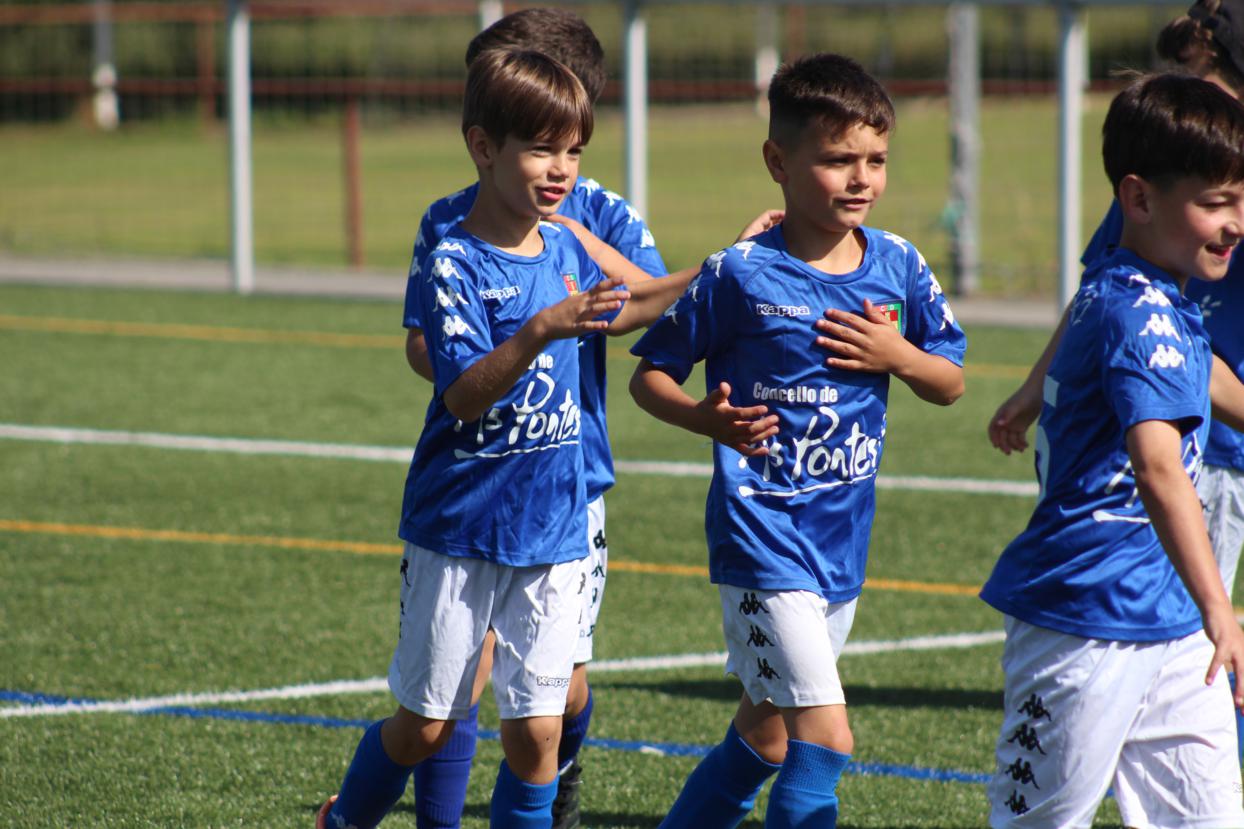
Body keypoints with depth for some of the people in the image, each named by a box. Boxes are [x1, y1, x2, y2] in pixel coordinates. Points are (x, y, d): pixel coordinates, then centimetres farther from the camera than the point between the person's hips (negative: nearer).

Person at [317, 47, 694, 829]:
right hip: (460, 530, -4)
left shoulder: (565, 249, 4)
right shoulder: (453, 266, -15)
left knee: (537, 728, 0)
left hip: (553, 529, 5)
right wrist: (541, 331, -38)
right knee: (426, 723, 7)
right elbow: (463, 396, -26)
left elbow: (619, 310, 26)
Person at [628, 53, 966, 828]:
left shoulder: (899, 267, 2)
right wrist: (706, 417, -24)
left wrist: (897, 356, -11)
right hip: (764, 538, -6)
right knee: (825, 737, -16)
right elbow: (648, 374, -4)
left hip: (844, 542, 6)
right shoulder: (740, 276, -12)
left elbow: (952, 383, 11)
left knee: (766, 735, 18)